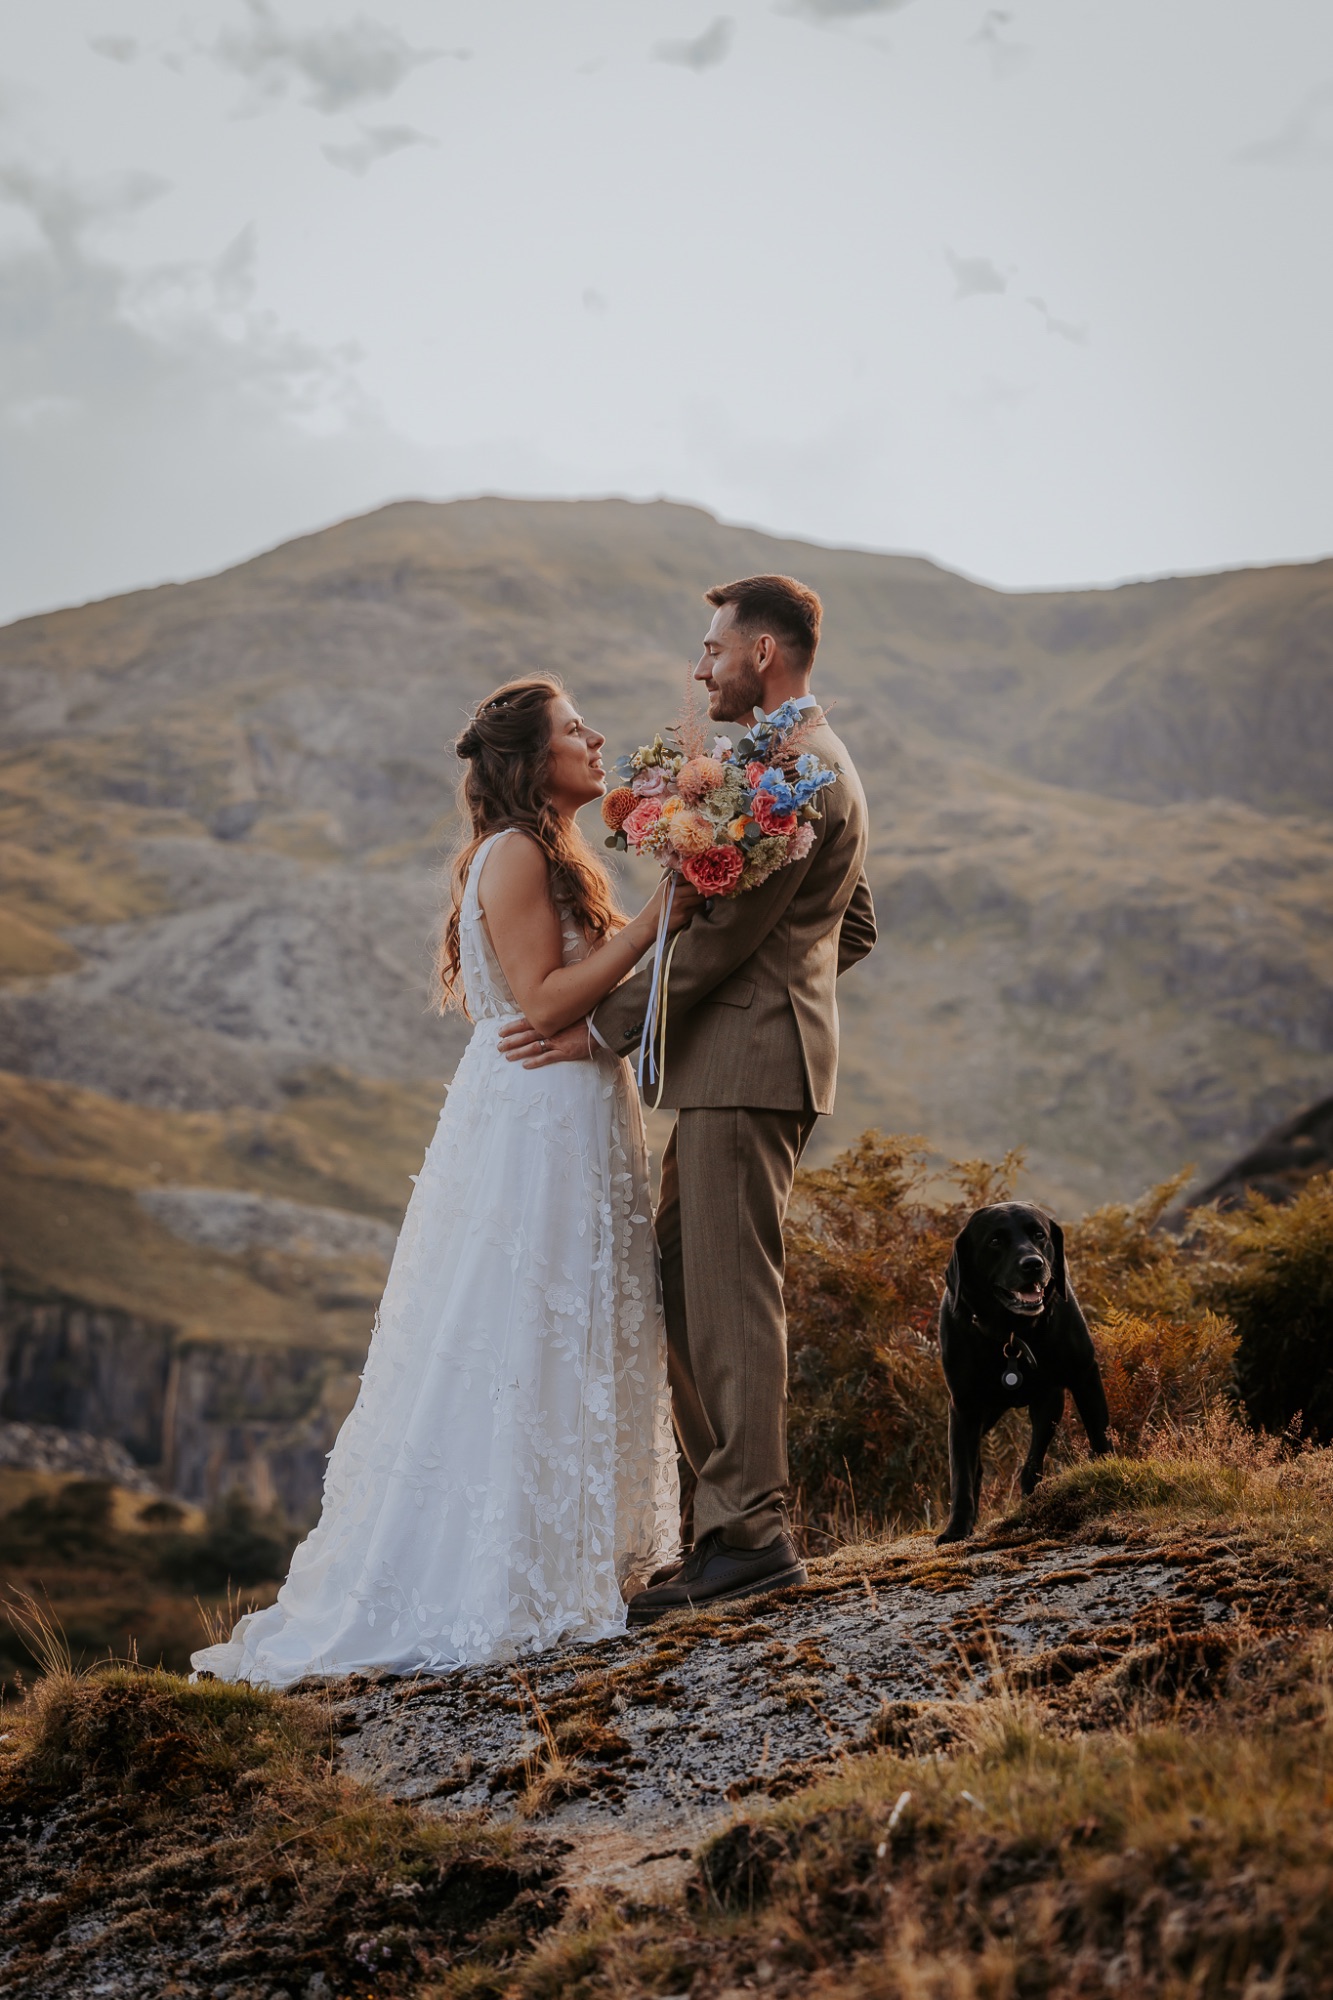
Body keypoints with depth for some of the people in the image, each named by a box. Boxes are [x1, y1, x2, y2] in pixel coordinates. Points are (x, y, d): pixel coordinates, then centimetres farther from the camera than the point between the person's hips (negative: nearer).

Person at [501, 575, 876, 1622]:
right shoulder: (819, 762, 21)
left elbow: (724, 930, -18)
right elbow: (855, 928, 27)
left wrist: (605, 1025, -14)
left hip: (745, 1063, -11)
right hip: (740, 1062, 11)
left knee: (730, 1297, -8)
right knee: (683, 1291, 11)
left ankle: (752, 1532, -3)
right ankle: (730, 1525, 15)